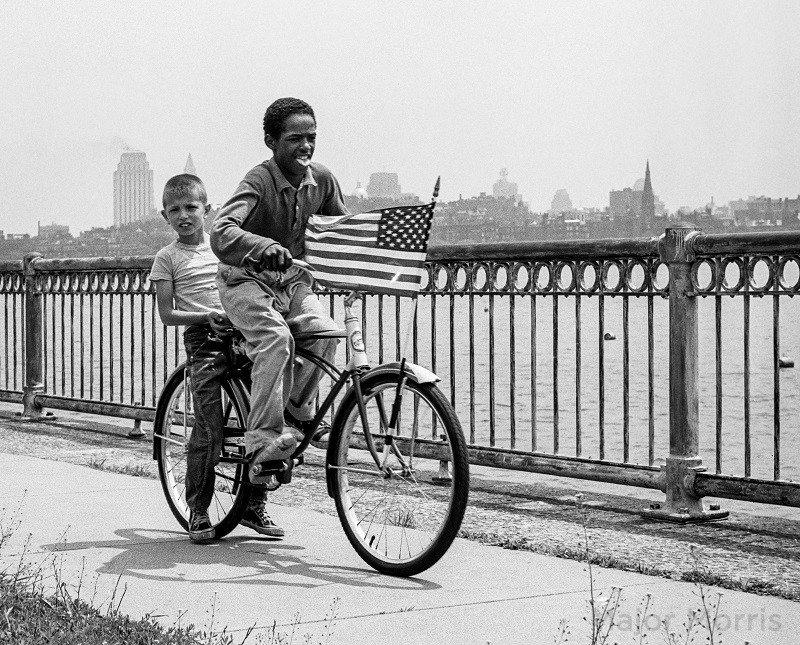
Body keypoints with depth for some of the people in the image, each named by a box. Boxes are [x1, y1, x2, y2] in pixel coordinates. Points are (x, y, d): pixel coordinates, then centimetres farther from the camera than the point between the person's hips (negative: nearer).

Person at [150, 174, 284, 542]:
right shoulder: (167, 258, 3)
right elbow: (167, 314, -1)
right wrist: (206, 316, -14)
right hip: (203, 341, -4)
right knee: (209, 432, -9)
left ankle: (254, 507, 12)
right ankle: (198, 512, 5)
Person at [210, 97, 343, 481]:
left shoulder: (321, 180, -5)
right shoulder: (259, 181, -22)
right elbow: (222, 232, -38)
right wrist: (265, 246, -56)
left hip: (290, 280, 5)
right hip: (245, 279, -5)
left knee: (324, 331, -21)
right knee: (276, 338, -31)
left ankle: (297, 410, 2)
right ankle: (262, 442, -28)